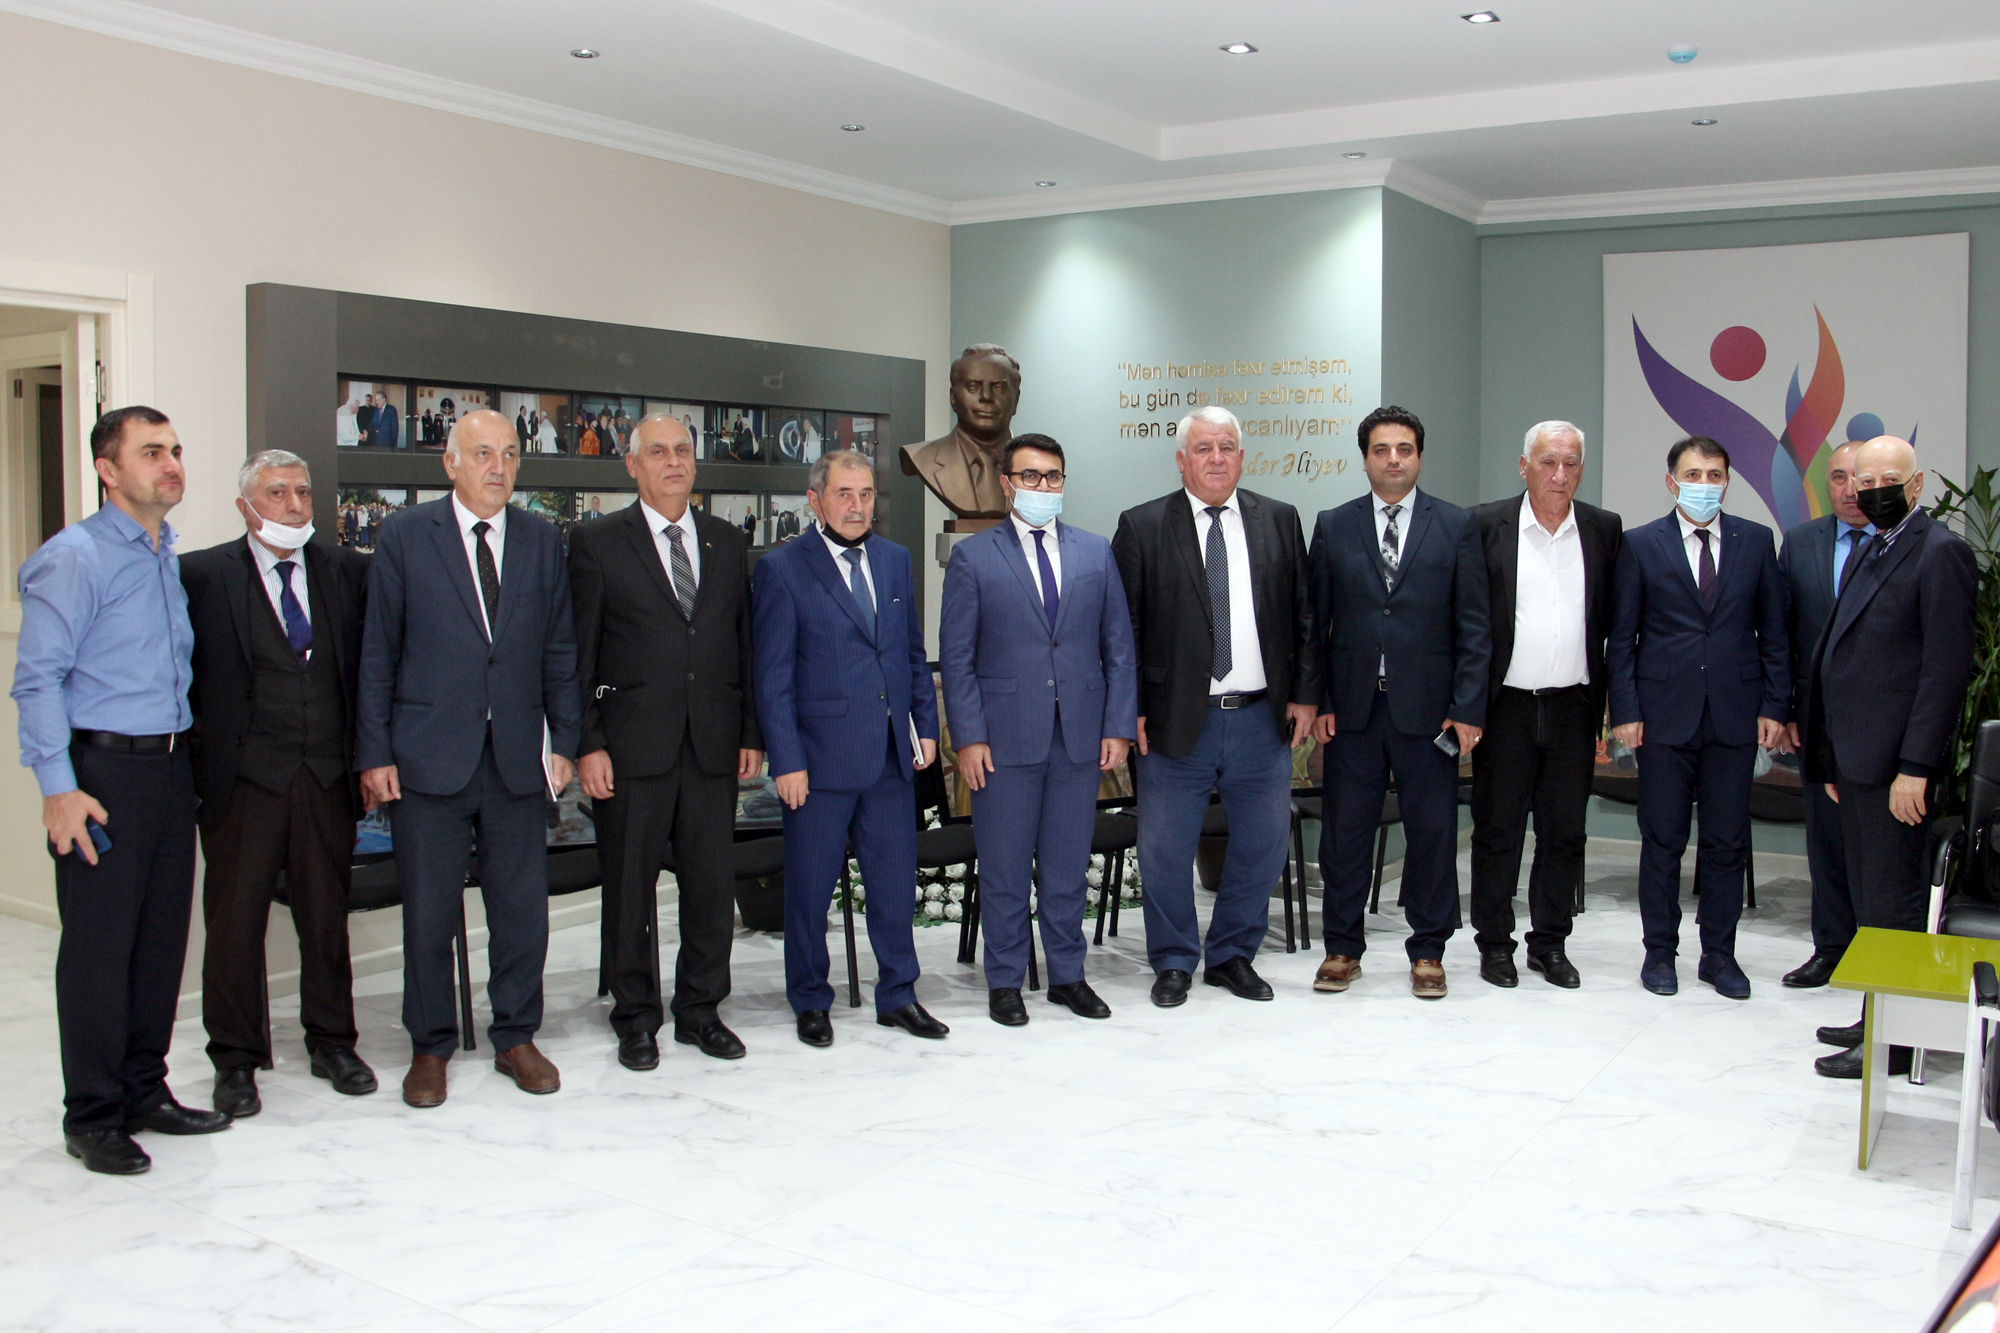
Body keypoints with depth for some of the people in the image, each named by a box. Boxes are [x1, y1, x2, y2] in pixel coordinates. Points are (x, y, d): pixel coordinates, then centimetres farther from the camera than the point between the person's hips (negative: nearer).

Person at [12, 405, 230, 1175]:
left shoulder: (171, 558, 14)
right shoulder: (74, 557, -8)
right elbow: (39, 680, -13)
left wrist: (183, 755, 12)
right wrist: (58, 787, -18)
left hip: (169, 765, 7)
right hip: (103, 771, -7)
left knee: (162, 938, 12)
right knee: (98, 947, -1)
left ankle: (144, 1091, 24)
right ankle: (92, 1116, 10)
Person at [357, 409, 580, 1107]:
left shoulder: (542, 539, 8)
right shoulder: (405, 535, 0)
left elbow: (559, 650, 10)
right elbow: (377, 653, 0)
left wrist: (564, 741, 4)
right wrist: (374, 753, -4)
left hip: (517, 758, 2)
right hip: (428, 758, -2)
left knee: (523, 907, 7)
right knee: (428, 913, 6)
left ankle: (516, 1037, 23)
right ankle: (430, 1047, 22)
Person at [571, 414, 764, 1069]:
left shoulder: (727, 542, 12)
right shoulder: (597, 542, 1)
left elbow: (744, 644, 12)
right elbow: (579, 653, -2)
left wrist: (752, 733, 7)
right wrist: (588, 744, -8)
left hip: (713, 745, 3)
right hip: (632, 745, -3)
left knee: (712, 885, 7)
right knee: (630, 887, 6)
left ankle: (700, 1010, 23)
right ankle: (636, 1020, 19)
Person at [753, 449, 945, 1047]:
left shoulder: (894, 559, 11)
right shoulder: (782, 569, -5)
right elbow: (773, 676, -7)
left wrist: (926, 725, 10)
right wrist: (786, 760, -11)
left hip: (892, 756, 5)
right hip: (820, 758, -4)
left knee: (895, 881, 10)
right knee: (810, 886, 7)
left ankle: (897, 996, 25)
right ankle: (810, 1002, 23)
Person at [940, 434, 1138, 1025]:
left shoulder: (1096, 552, 9)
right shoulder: (972, 557, 1)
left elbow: (1119, 646, 9)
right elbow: (956, 657, -1)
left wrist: (1118, 727, 1)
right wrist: (969, 737, -8)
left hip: (1081, 736, 2)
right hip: (1005, 737, -2)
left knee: (1069, 865, 10)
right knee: (1004, 866, 5)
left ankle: (1068, 975, 23)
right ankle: (1005, 981, 18)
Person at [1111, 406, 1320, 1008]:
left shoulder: (1279, 521, 8)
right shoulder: (1142, 527, -1)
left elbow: (1304, 615, 9)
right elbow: (1122, 626, -1)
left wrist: (1305, 693, 3)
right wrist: (1130, 709, -6)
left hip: (1262, 720, 3)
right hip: (1177, 722, -2)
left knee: (1261, 845, 10)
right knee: (1165, 851, 5)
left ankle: (1233, 955, 29)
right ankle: (1173, 962, 23)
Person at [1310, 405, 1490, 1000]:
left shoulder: (1456, 526, 4)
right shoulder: (1333, 526, 7)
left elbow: (1474, 626, 1)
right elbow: (1315, 621, 6)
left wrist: (1467, 707, -6)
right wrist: (1317, 702, -1)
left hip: (1427, 707, -1)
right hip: (1353, 706, 1)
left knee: (1432, 834, 5)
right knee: (1345, 833, 7)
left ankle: (1427, 952, 19)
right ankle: (1342, 949, 20)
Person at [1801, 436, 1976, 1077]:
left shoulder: (1940, 552, -11)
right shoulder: (1867, 553, 17)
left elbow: (1947, 668, -17)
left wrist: (1916, 768, -20)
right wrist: (1833, 760, 16)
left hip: (1894, 763, -9)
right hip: (1855, 759, 9)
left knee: (1892, 904, -2)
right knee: (1868, 901, 15)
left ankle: (1896, 1043, 6)